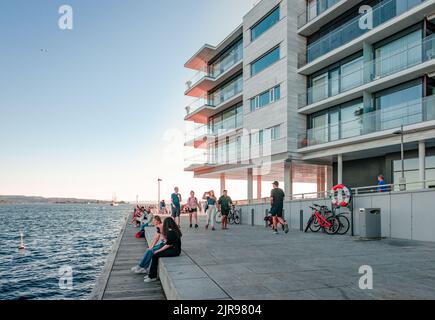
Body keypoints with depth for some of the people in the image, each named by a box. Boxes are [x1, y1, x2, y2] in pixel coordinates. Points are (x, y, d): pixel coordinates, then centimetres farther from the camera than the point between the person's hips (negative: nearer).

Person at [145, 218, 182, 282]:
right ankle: (152, 275, 8)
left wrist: (159, 250, -8)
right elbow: (167, 240, 15)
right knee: (155, 254, 4)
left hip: (174, 251, -10)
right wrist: (162, 233, 10)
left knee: (155, 255, -11)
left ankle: (152, 276, 0)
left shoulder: (171, 232, -18)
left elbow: (168, 244, -17)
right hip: (173, 249, 10)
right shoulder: (174, 230, 11)